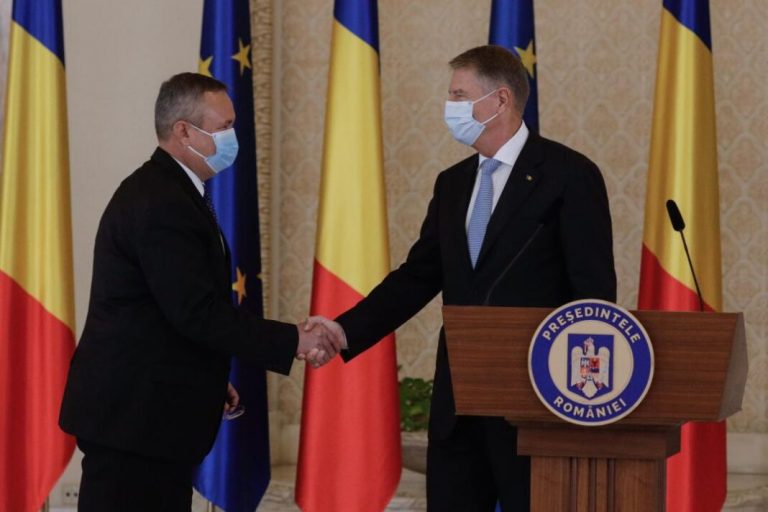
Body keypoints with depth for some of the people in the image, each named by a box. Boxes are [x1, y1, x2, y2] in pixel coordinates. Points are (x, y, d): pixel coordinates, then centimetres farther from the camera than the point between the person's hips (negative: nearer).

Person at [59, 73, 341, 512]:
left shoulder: (164, 190, 16)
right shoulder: (161, 204, -18)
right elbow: (198, 312, -24)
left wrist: (207, 382, 18)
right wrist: (294, 341, -19)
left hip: (148, 412, 10)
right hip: (133, 418, -10)